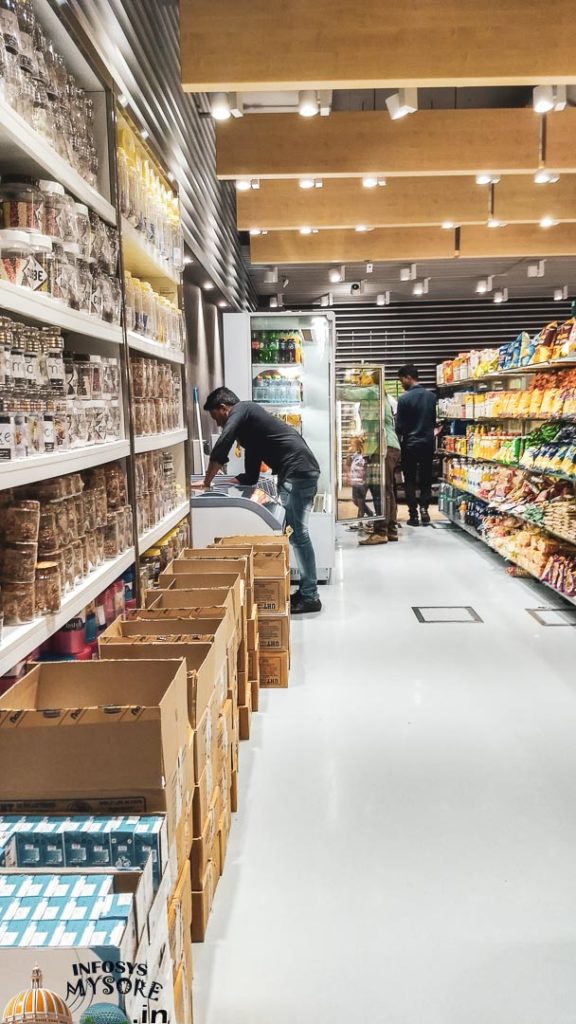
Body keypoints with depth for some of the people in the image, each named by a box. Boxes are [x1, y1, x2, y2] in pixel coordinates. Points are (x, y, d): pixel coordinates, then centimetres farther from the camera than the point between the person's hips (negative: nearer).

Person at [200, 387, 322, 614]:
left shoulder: (241, 410, 1)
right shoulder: (248, 427, 28)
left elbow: (220, 449, -12)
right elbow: (251, 476, 25)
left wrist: (206, 483, -4)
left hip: (297, 472, -10)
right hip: (300, 472, 10)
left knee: (298, 535, -6)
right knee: (297, 534, 13)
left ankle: (310, 597, 0)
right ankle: (307, 591, 19)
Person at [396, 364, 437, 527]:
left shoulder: (404, 398, -14)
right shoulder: (431, 396, 1)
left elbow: (400, 426, -9)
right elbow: (434, 421, 10)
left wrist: (399, 441, 7)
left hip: (410, 444, -4)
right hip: (428, 443, 4)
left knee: (410, 480, 6)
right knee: (426, 478, 13)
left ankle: (413, 515, 5)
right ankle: (424, 509, 3)